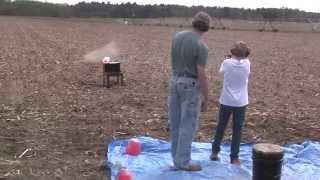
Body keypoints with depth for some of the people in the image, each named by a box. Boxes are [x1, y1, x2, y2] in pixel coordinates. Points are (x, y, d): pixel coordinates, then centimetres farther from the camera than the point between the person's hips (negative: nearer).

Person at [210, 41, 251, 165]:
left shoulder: (227, 63, -12)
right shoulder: (246, 64, -7)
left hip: (226, 101, 0)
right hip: (241, 102, 0)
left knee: (221, 127, 15)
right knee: (237, 129, 7)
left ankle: (215, 152, 25)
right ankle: (234, 157, 9)